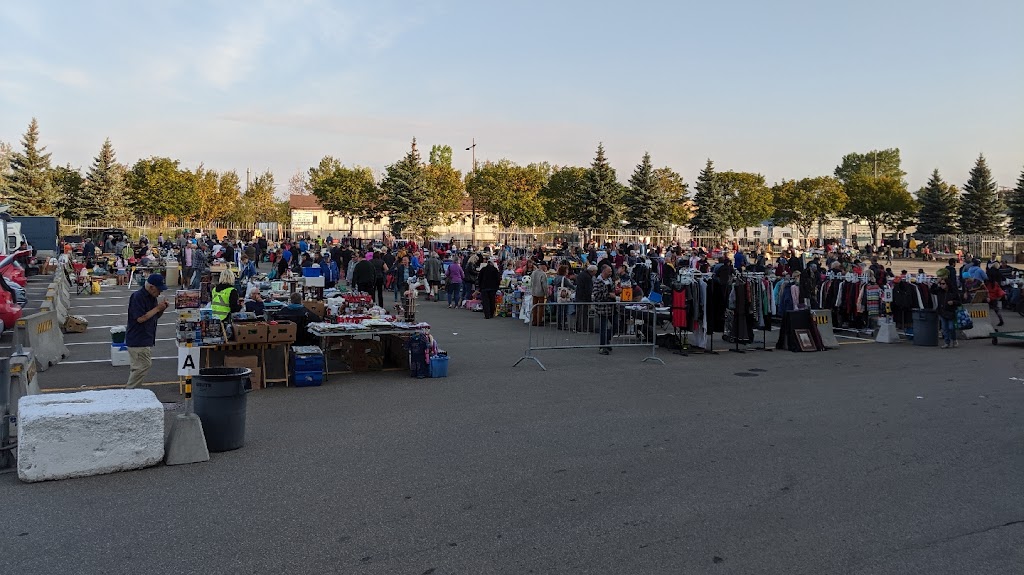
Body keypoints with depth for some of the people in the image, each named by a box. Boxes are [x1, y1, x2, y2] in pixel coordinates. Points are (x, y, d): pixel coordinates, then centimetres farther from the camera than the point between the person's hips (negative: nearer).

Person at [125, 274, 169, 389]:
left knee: (136, 367, 14)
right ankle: (129, 390, -4)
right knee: (145, 365, -12)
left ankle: (130, 389, 21)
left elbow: (155, 316, 19)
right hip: (137, 340, -9)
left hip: (147, 339, 9)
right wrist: (157, 308, -17)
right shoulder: (137, 297, -17)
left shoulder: (152, 297, 12)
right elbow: (140, 318, -22)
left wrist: (162, 309, -1)